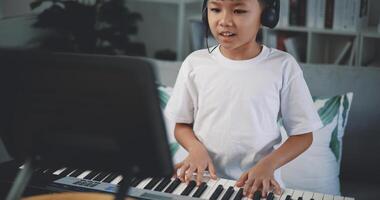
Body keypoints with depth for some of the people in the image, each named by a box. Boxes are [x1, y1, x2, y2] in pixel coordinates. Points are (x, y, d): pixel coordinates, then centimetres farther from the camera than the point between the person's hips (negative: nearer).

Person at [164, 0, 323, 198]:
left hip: (257, 184, -1)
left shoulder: (283, 65, -6)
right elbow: (181, 125, 7)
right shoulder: (195, 63, 0)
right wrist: (196, 149, -13)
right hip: (202, 180, 1)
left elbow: (303, 134, 0)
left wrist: (268, 164, -16)